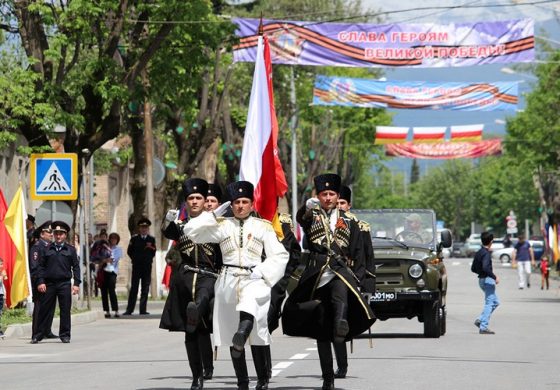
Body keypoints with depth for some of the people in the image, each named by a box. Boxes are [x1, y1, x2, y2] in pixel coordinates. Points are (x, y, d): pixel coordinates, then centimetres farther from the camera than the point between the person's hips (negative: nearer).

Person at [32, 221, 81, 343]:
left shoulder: (70, 250, 7)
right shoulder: (47, 249, 9)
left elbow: (76, 267, 6)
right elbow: (41, 266, 7)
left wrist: (76, 283, -3)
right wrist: (40, 282, -4)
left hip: (64, 284, 0)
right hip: (49, 283, 0)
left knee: (65, 310, 1)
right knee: (45, 310, 2)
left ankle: (65, 335, 9)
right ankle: (38, 335, 6)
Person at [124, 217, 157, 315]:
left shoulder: (151, 239, 9)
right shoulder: (134, 238, 5)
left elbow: (153, 253, 10)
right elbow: (129, 251, 9)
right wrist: (135, 259, 4)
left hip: (147, 267, 2)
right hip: (136, 267, -2)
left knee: (145, 289, 0)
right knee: (134, 288, -3)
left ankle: (143, 310, 3)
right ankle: (129, 310, -2)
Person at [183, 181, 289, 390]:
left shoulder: (263, 227, 11)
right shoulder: (223, 226, 14)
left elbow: (280, 255, 6)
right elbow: (191, 231, 8)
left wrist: (261, 271, -9)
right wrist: (213, 215, 3)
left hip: (254, 279, -3)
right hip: (228, 282, 3)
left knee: (250, 299, -39)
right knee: (230, 334, 2)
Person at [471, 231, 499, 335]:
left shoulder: (479, 253, 13)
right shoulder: (486, 253, -15)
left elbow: (473, 268, 19)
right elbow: (485, 267, -29)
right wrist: (494, 277, -23)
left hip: (482, 279, 10)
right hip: (487, 280, -10)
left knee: (495, 302, 17)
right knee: (489, 303, -6)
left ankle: (480, 320, 10)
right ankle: (483, 327, -9)